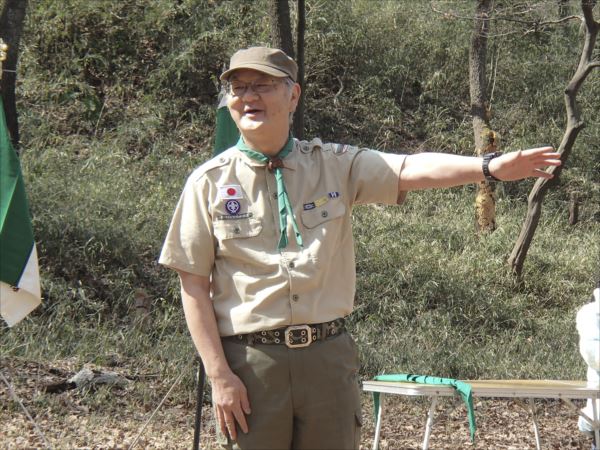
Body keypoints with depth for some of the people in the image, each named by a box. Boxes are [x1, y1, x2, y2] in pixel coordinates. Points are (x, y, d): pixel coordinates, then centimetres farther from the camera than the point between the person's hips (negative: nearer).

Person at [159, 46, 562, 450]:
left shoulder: (334, 165, 5)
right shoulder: (209, 182, 1)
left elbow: (410, 170, -10)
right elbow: (194, 286, 0)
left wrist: (490, 167, -27)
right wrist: (219, 376, -7)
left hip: (328, 356, 2)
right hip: (251, 362, -2)